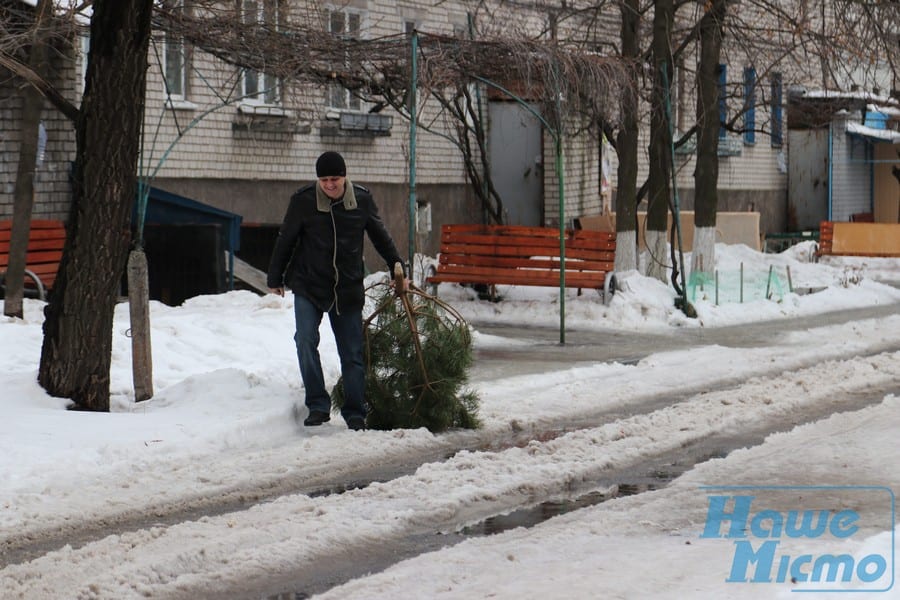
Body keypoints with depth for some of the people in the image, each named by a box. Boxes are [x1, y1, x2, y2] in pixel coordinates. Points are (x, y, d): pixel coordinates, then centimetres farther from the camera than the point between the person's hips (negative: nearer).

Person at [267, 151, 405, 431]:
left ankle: (355, 412, 16)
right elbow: (285, 240, 3)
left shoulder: (362, 199, -2)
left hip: (348, 289, 2)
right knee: (306, 340, -19)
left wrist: (397, 266, 13)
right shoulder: (303, 200, -8)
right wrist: (275, 278, 9)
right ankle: (318, 405, -12)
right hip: (308, 286, -2)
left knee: (353, 353, 4)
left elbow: (380, 235, 13)